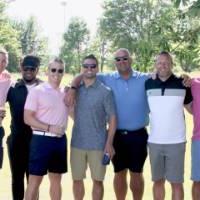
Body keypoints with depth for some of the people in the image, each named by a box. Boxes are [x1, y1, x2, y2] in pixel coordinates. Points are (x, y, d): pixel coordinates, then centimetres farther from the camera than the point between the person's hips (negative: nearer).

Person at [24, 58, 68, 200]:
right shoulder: (37, 91, -6)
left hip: (61, 140, 6)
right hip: (42, 139, -5)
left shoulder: (65, 92, 10)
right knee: (35, 180, -2)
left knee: (56, 179, 13)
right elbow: (27, 118, -10)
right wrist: (49, 128, -18)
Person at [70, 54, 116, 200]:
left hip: (98, 144, -3)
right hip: (77, 143, 3)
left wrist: (109, 143, -13)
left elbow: (112, 118, -7)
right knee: (77, 179, 11)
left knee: (98, 180, 6)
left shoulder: (105, 91, -6)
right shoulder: (77, 89, 4)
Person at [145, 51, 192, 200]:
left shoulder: (182, 84, -3)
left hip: (176, 142, -2)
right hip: (154, 141, 2)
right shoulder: (148, 84, 2)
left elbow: (192, 108, 11)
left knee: (176, 182, 3)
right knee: (158, 181, 14)